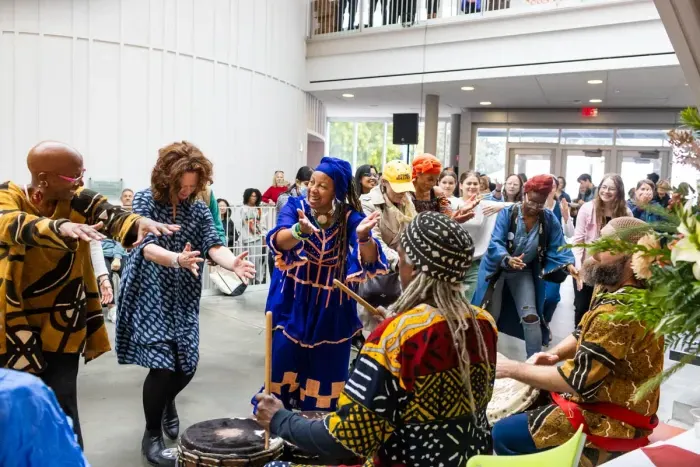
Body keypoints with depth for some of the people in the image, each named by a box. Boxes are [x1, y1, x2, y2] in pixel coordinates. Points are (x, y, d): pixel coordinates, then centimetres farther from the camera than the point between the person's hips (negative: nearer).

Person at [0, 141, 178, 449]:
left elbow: (110, 216, -25)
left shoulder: (79, 200, -7)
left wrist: (138, 223, -48)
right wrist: (61, 227, -54)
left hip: (62, 324, 0)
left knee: (61, 405, -1)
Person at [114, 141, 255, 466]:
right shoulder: (146, 200, -11)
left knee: (186, 366, 5)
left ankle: (168, 403, 41)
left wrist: (233, 264, -35)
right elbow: (146, 246, -23)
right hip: (150, 297, -4)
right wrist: (177, 259, -44)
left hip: (184, 300, 4)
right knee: (162, 365, -13)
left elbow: (214, 246, -12)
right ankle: (151, 435, 10)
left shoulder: (198, 209, 1)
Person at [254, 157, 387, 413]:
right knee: (283, 363, 5)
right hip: (292, 304, 0)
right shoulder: (295, 206, -8)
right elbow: (277, 241, -27)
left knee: (324, 370, 8)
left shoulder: (351, 217, -9)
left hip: (332, 309, 0)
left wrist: (363, 236, -44)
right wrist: (301, 230, -48)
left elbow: (371, 261, -23)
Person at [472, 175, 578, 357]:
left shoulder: (550, 220, -13)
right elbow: (495, 243, -30)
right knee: (490, 316, 7)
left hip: (525, 272, 2)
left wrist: (569, 264, -35)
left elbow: (557, 248, -14)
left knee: (531, 316, -5)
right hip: (497, 268, -2)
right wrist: (508, 259, -50)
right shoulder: (507, 214, -21)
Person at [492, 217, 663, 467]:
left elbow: (576, 382, -28)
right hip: (611, 398, 10)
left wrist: (511, 369, -19)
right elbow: (584, 334, 14)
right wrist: (554, 354, -6)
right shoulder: (625, 292, 2)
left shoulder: (618, 312, -30)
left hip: (610, 419, -10)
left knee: (502, 435, -8)